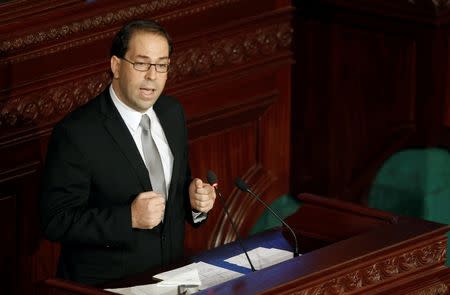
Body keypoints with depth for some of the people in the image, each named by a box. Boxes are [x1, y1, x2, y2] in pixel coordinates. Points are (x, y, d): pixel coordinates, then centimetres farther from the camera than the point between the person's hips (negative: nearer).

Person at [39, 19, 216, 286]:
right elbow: (55, 222, -15)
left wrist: (194, 199, -3)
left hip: (169, 274, 5)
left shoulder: (173, 113, 8)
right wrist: (130, 218, -24)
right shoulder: (76, 133, -14)